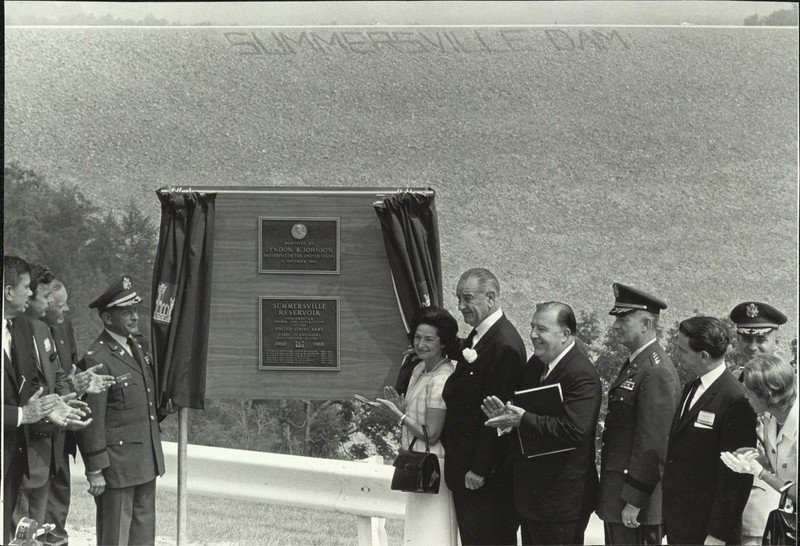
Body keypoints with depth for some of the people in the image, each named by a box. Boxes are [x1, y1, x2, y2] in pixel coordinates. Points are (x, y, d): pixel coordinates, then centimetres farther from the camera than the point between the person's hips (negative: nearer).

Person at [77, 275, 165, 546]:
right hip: (117, 463, -9)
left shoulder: (136, 346, 10)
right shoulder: (97, 360, -17)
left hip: (147, 460, 9)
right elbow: (93, 420, -18)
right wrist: (95, 470, -18)